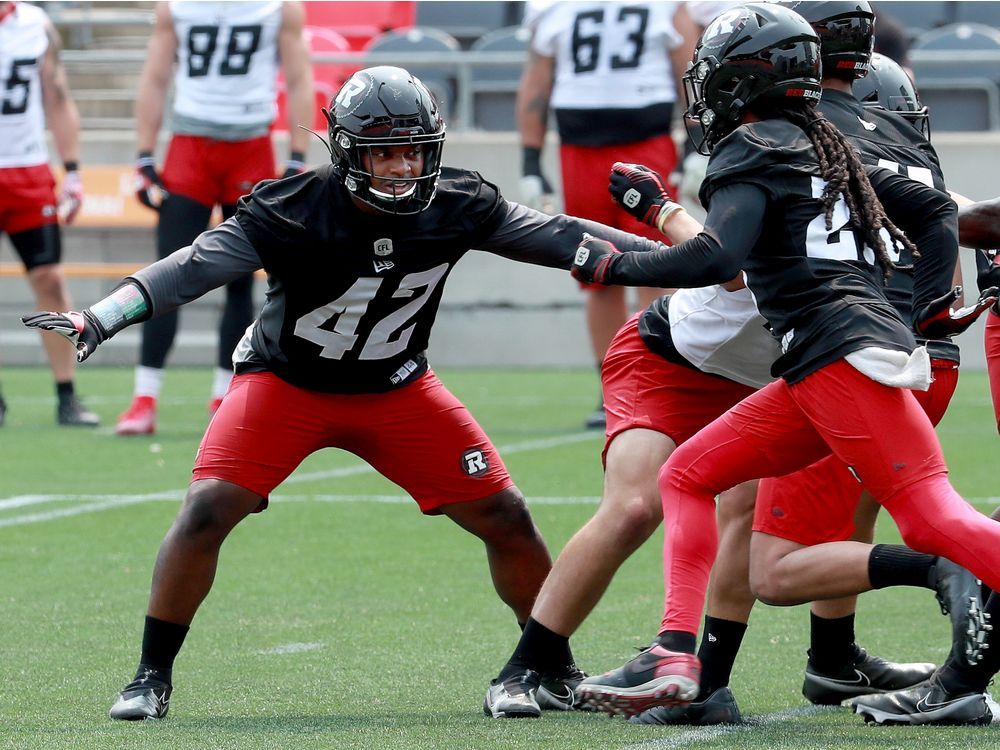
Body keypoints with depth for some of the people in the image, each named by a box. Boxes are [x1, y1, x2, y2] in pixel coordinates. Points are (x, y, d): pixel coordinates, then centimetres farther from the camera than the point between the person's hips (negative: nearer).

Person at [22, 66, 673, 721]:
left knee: (506, 518, -2)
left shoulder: (456, 207, -16)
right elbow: (196, 267, -35)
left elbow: (556, 238, -7)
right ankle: (153, 677, -7)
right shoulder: (294, 213, -28)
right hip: (286, 381, -3)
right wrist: (97, 321, -48)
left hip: (396, 391, 3)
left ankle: (554, 667, 18)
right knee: (208, 509, -21)